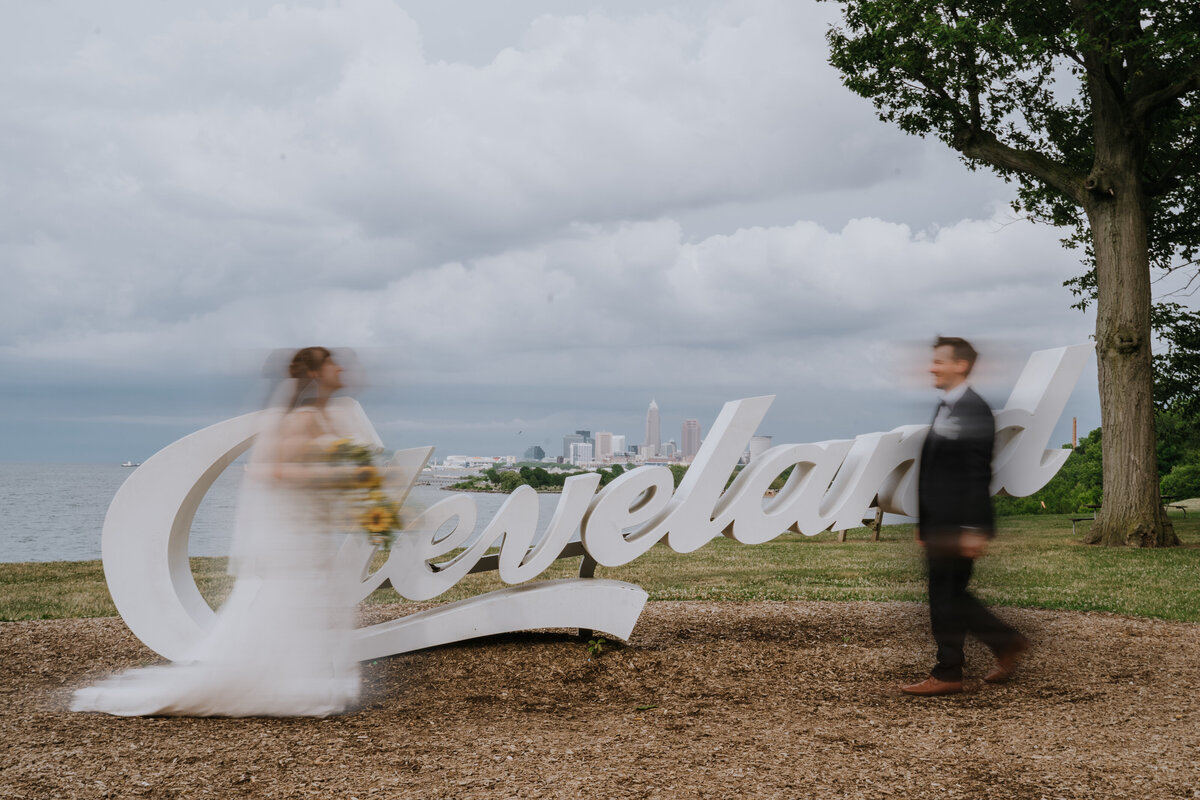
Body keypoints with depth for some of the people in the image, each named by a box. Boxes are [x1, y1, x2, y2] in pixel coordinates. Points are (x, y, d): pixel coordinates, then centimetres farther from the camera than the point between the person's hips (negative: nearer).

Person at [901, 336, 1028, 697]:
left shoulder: (974, 410, -13)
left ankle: (947, 674, 8)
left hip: (957, 525, -9)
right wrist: (924, 524, 20)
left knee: (946, 596, -2)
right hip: (939, 524, 9)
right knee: (949, 595, 14)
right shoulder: (945, 408, 16)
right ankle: (1007, 642, 25)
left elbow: (979, 474, -18)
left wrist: (974, 529, -21)